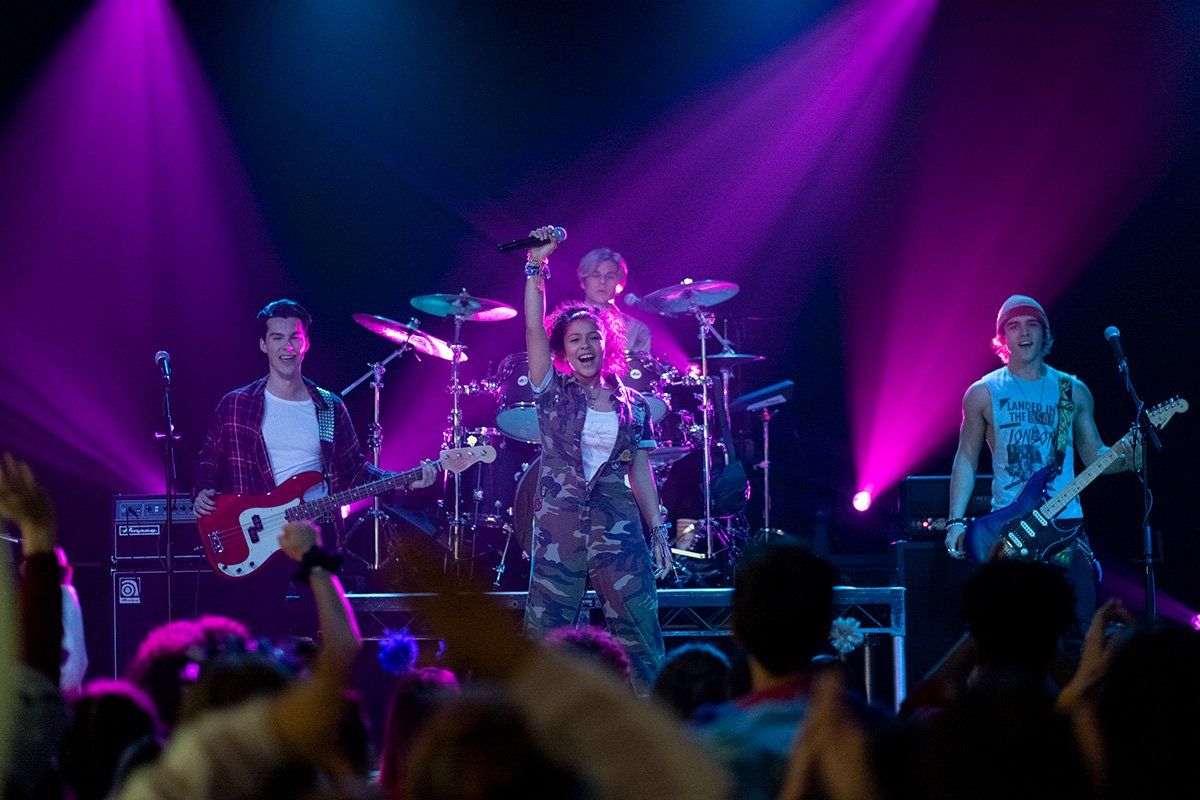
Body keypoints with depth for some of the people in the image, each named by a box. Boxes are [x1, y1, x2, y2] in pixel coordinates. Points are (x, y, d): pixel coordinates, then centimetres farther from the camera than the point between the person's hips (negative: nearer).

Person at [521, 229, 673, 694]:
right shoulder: (553, 392, 4)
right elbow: (534, 327, -7)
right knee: (548, 633, 0)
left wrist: (658, 531, 6)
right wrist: (537, 266, -15)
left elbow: (640, 469, 11)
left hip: (618, 526, 1)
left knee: (640, 632, -2)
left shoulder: (632, 405, 9)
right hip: (559, 527, -1)